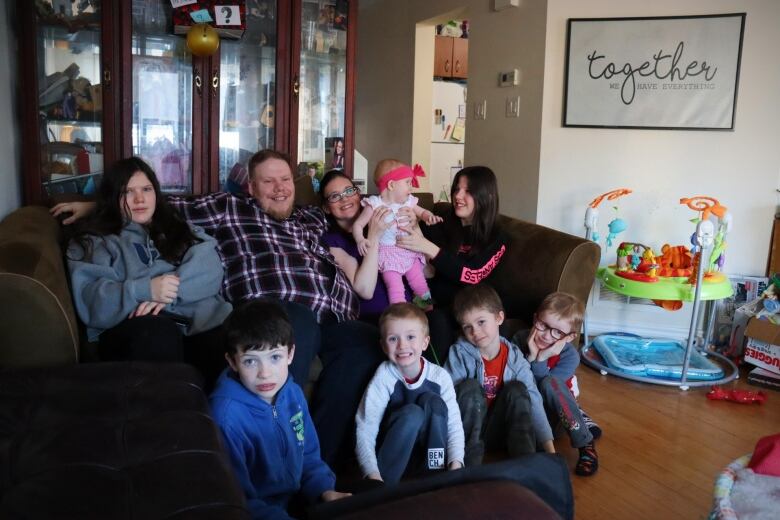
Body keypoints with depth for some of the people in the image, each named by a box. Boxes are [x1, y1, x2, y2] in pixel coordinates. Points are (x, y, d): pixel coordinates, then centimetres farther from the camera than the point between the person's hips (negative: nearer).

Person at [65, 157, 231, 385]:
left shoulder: (182, 229, 28)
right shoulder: (94, 241, 19)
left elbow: (210, 270, 6)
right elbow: (92, 302, 0)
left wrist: (169, 290, -12)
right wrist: (143, 291, -16)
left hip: (200, 320, 2)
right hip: (136, 329, -1)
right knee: (159, 333, -39)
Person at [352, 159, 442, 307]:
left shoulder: (408, 202, 5)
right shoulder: (375, 205, -13)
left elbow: (422, 212, 21)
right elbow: (358, 225, -11)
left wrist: (429, 216, -4)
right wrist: (360, 240, -31)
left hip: (410, 251, 6)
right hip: (389, 253, -5)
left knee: (419, 283, 13)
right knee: (396, 288, -12)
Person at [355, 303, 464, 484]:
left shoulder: (439, 376, -10)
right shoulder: (384, 377, -16)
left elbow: (454, 425, -13)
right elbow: (365, 430, -21)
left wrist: (456, 464, -30)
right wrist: (373, 476, -33)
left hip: (430, 452, 2)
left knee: (433, 402, -21)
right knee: (411, 413, -28)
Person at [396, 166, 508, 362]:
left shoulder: (496, 239, 4)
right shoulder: (442, 224, 10)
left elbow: (473, 275, -12)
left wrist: (429, 248, -21)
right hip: (436, 303, 2)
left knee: (441, 318, -34)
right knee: (437, 320, -33)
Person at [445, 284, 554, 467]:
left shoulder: (514, 357, -5)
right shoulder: (459, 354, -10)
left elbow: (533, 401, -10)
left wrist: (550, 449, -18)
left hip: (499, 432, 2)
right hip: (468, 432, -1)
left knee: (517, 389, -18)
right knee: (470, 387, -25)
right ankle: (470, 463, -28)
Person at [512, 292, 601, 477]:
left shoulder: (569, 355, -17)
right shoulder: (520, 339, -11)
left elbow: (547, 388, -25)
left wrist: (541, 359, -36)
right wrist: (530, 356, -27)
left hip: (553, 408, -2)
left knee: (550, 383, -36)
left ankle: (585, 443, -21)